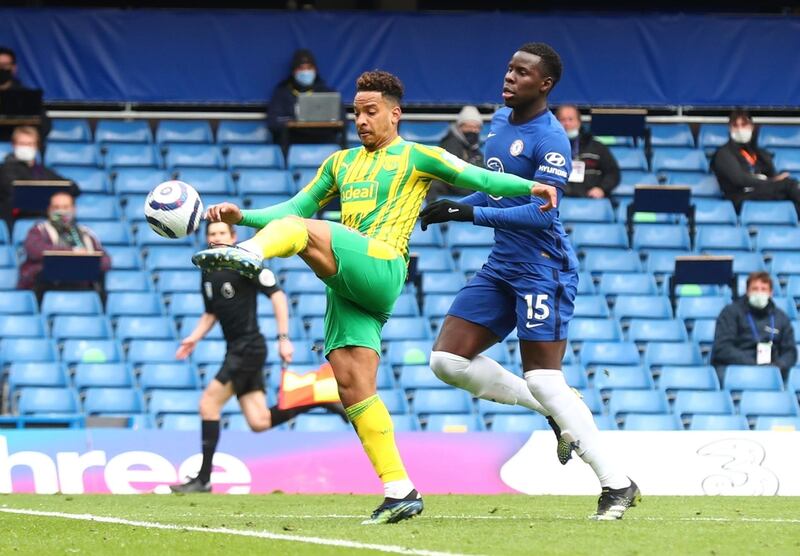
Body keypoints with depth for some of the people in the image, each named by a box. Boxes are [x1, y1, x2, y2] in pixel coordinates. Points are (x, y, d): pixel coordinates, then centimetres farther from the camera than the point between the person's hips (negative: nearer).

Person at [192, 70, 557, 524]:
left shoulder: (416, 157, 10)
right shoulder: (342, 163, 27)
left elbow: (479, 179, 3)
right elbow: (296, 208, 29)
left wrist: (529, 186, -12)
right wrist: (242, 216, 15)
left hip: (381, 265, -6)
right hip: (347, 288, 6)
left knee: (298, 229, -26)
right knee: (354, 387, -5)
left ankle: (248, 255, -61)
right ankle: (400, 492, -5)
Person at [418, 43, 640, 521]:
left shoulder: (550, 140, -16)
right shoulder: (500, 121, 12)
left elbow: (543, 213, -23)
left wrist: (471, 213, -25)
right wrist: (449, 207, 13)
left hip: (542, 270, -9)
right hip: (501, 267, 9)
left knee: (544, 380, -11)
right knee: (447, 359, 0)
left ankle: (617, 484, -4)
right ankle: (555, 411, 11)